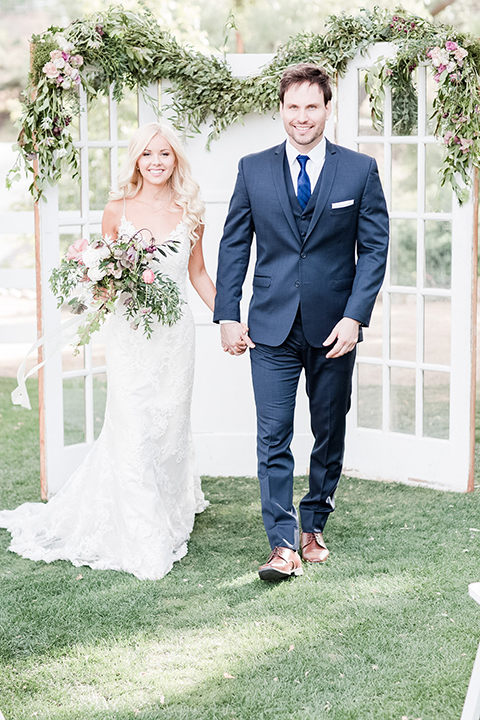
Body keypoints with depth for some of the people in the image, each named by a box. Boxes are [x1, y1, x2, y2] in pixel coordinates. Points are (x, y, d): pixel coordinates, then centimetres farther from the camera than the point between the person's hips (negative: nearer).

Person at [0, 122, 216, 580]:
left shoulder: (188, 212, 5)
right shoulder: (118, 210, 0)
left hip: (175, 332, 2)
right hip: (130, 333, -2)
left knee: (170, 426, 8)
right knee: (132, 431, -6)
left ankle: (168, 516, 29)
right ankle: (141, 543, 1)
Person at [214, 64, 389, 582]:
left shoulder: (360, 170, 0)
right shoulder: (253, 170, 3)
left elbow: (374, 247, -1)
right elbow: (233, 246, 6)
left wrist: (354, 316, -11)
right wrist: (227, 316, -1)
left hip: (333, 327, 0)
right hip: (272, 326, 0)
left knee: (329, 433, 11)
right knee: (273, 437, -5)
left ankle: (313, 525, 27)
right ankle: (283, 544, -1)